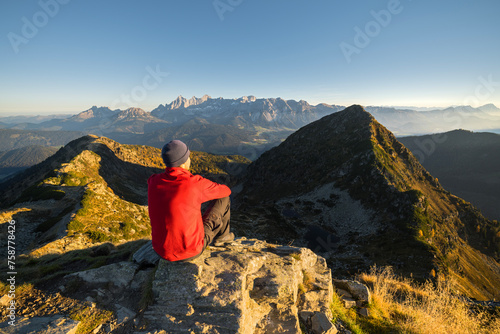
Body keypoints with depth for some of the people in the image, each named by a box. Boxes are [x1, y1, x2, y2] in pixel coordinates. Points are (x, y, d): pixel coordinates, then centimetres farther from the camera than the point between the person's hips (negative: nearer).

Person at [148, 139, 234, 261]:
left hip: (163, 251, 5)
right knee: (223, 199, 5)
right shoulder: (196, 184, -24)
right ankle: (221, 235, 33)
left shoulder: (153, 181, -8)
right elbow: (226, 190, -4)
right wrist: (209, 191, 19)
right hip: (190, 253, -5)